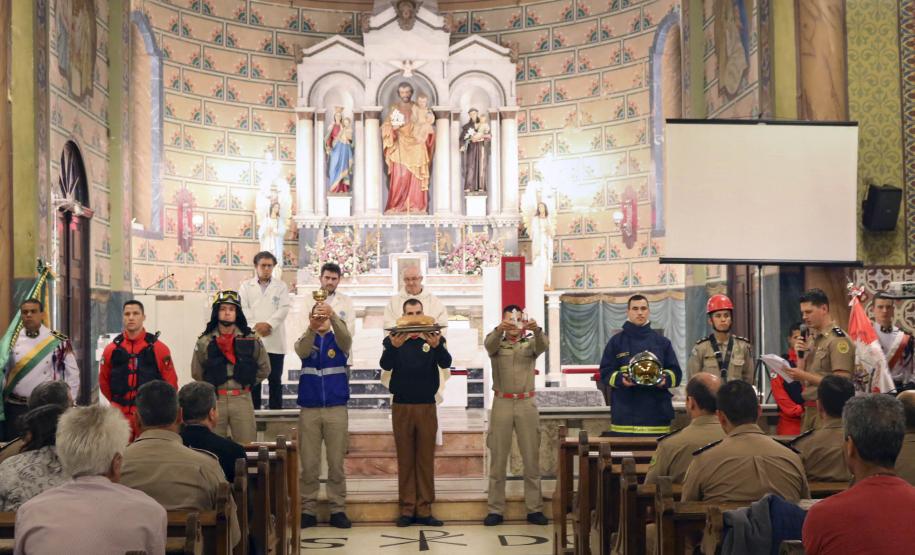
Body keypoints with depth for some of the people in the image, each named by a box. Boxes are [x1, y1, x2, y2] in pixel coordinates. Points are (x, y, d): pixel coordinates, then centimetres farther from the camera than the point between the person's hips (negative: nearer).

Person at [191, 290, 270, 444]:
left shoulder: (251, 339, 2)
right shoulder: (205, 341, 1)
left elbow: (264, 368, 11)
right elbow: (196, 372, 10)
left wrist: (247, 383, 8)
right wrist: (211, 386, 8)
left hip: (242, 399, 0)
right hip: (214, 400, 0)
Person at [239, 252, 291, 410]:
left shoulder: (281, 286, 10)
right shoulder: (246, 285, 11)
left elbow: (284, 308, -2)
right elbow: (242, 308, 0)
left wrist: (269, 324, -16)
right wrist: (256, 325, -14)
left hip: (275, 340, 0)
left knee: (275, 379, 1)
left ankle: (276, 410, 5)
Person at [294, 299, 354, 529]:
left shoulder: (338, 341, 6)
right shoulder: (306, 340, 7)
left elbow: (345, 335, -19)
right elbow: (302, 351, -17)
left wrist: (333, 315, -38)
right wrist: (311, 328, -37)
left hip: (336, 409, 0)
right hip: (309, 409, 0)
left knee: (336, 463, 3)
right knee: (308, 464, 3)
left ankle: (338, 510, 9)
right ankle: (308, 510, 10)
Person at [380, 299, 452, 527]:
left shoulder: (434, 338, 3)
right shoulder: (393, 340, 2)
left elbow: (446, 363, -13)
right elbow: (385, 365, -14)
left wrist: (436, 346, -35)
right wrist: (394, 346, -35)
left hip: (427, 406, 0)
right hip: (401, 406, 0)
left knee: (426, 459, 3)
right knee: (405, 460, 4)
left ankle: (424, 510, 8)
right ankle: (407, 509, 9)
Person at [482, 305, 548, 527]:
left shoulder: (531, 342, 8)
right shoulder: (496, 343, 6)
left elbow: (543, 344, -16)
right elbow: (489, 343, -18)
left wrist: (537, 329, -39)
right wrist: (499, 329, -41)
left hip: (526, 403, 1)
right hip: (502, 403, 0)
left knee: (531, 457, 2)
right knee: (498, 458, 2)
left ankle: (534, 509, 8)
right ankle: (496, 509, 6)